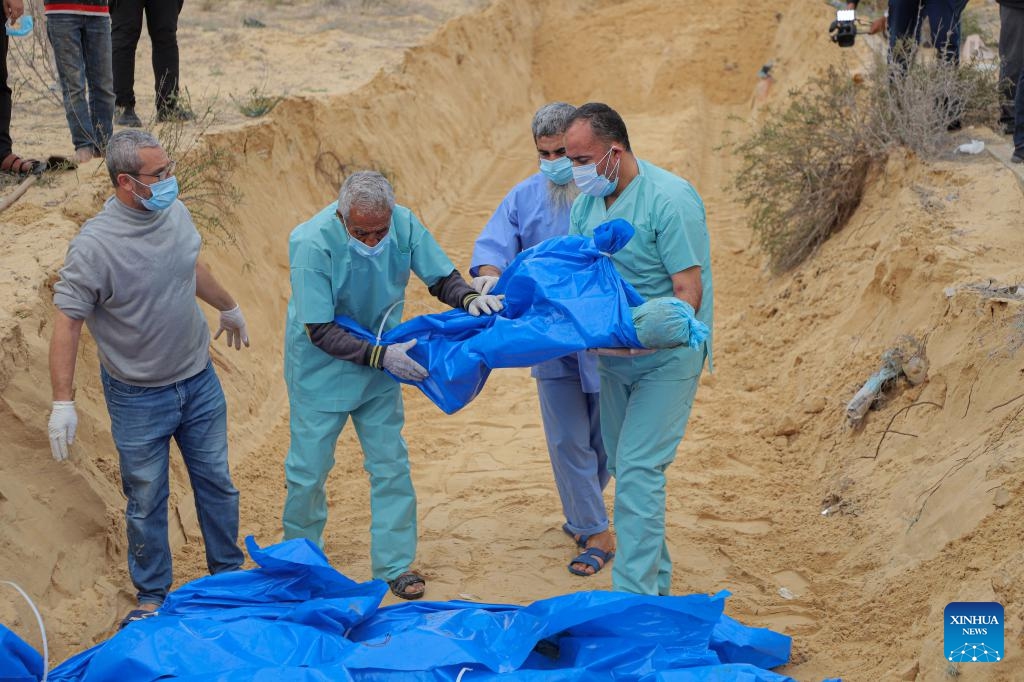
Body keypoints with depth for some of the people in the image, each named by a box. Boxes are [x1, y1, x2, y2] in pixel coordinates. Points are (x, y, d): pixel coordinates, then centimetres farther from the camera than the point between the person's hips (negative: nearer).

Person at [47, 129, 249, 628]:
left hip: (200, 381, 5)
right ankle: (152, 596, 30)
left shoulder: (175, 212, -6)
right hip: (139, 397, -5)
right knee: (146, 501, 11)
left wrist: (228, 307, 29)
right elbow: (67, 322, -20)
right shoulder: (94, 246, -25)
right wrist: (63, 403, -23)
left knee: (216, 482, 18)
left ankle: (229, 572, 38)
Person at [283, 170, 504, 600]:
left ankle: (395, 564, 19)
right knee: (309, 469, 6)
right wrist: (381, 355, -33)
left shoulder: (404, 224, -18)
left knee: (391, 465, 6)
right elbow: (320, 331, -26)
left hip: (382, 362, 4)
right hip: (322, 368, -3)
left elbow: (441, 277, -5)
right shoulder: (312, 243, -29)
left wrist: (470, 299, -26)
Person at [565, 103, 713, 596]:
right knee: (627, 467, 14)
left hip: (666, 357, -8)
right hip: (614, 357, 8)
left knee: (637, 471, -13)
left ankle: (633, 597, -9)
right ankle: (656, 580, 29)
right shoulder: (587, 201, 3)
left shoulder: (670, 198, -20)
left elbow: (688, 293, -22)